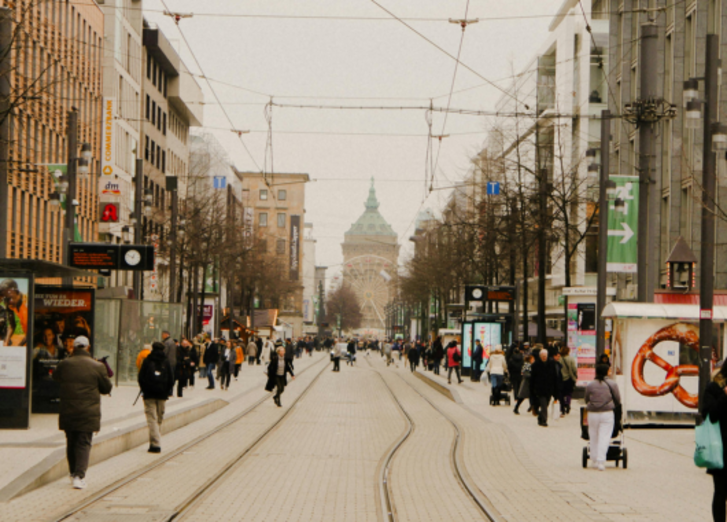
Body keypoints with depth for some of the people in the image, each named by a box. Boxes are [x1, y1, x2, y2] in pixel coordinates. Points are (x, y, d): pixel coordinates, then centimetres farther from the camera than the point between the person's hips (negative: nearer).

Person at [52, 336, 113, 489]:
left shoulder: (64, 364, -2)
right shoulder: (97, 367, -7)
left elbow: (55, 377, 18)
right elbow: (107, 388, 2)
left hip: (67, 412, 2)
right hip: (88, 412, -2)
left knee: (71, 443, 16)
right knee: (84, 443, 0)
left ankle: (73, 473, 25)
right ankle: (79, 475, -14)